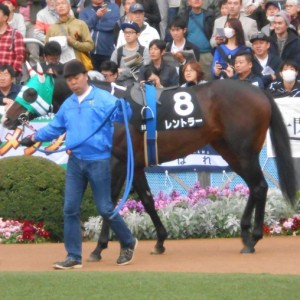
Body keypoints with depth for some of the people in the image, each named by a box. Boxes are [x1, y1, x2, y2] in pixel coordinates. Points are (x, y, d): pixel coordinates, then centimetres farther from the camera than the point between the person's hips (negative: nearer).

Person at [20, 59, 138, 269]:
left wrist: (122, 106, -38)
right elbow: (55, 127, 24)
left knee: (105, 209, -1)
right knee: (70, 210, 3)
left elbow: (122, 115, -17)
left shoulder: (104, 98, -5)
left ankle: (128, 243, 21)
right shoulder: (68, 104, 13)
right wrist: (35, 137, 15)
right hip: (75, 162, 6)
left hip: (99, 161, -6)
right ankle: (74, 257, 8)